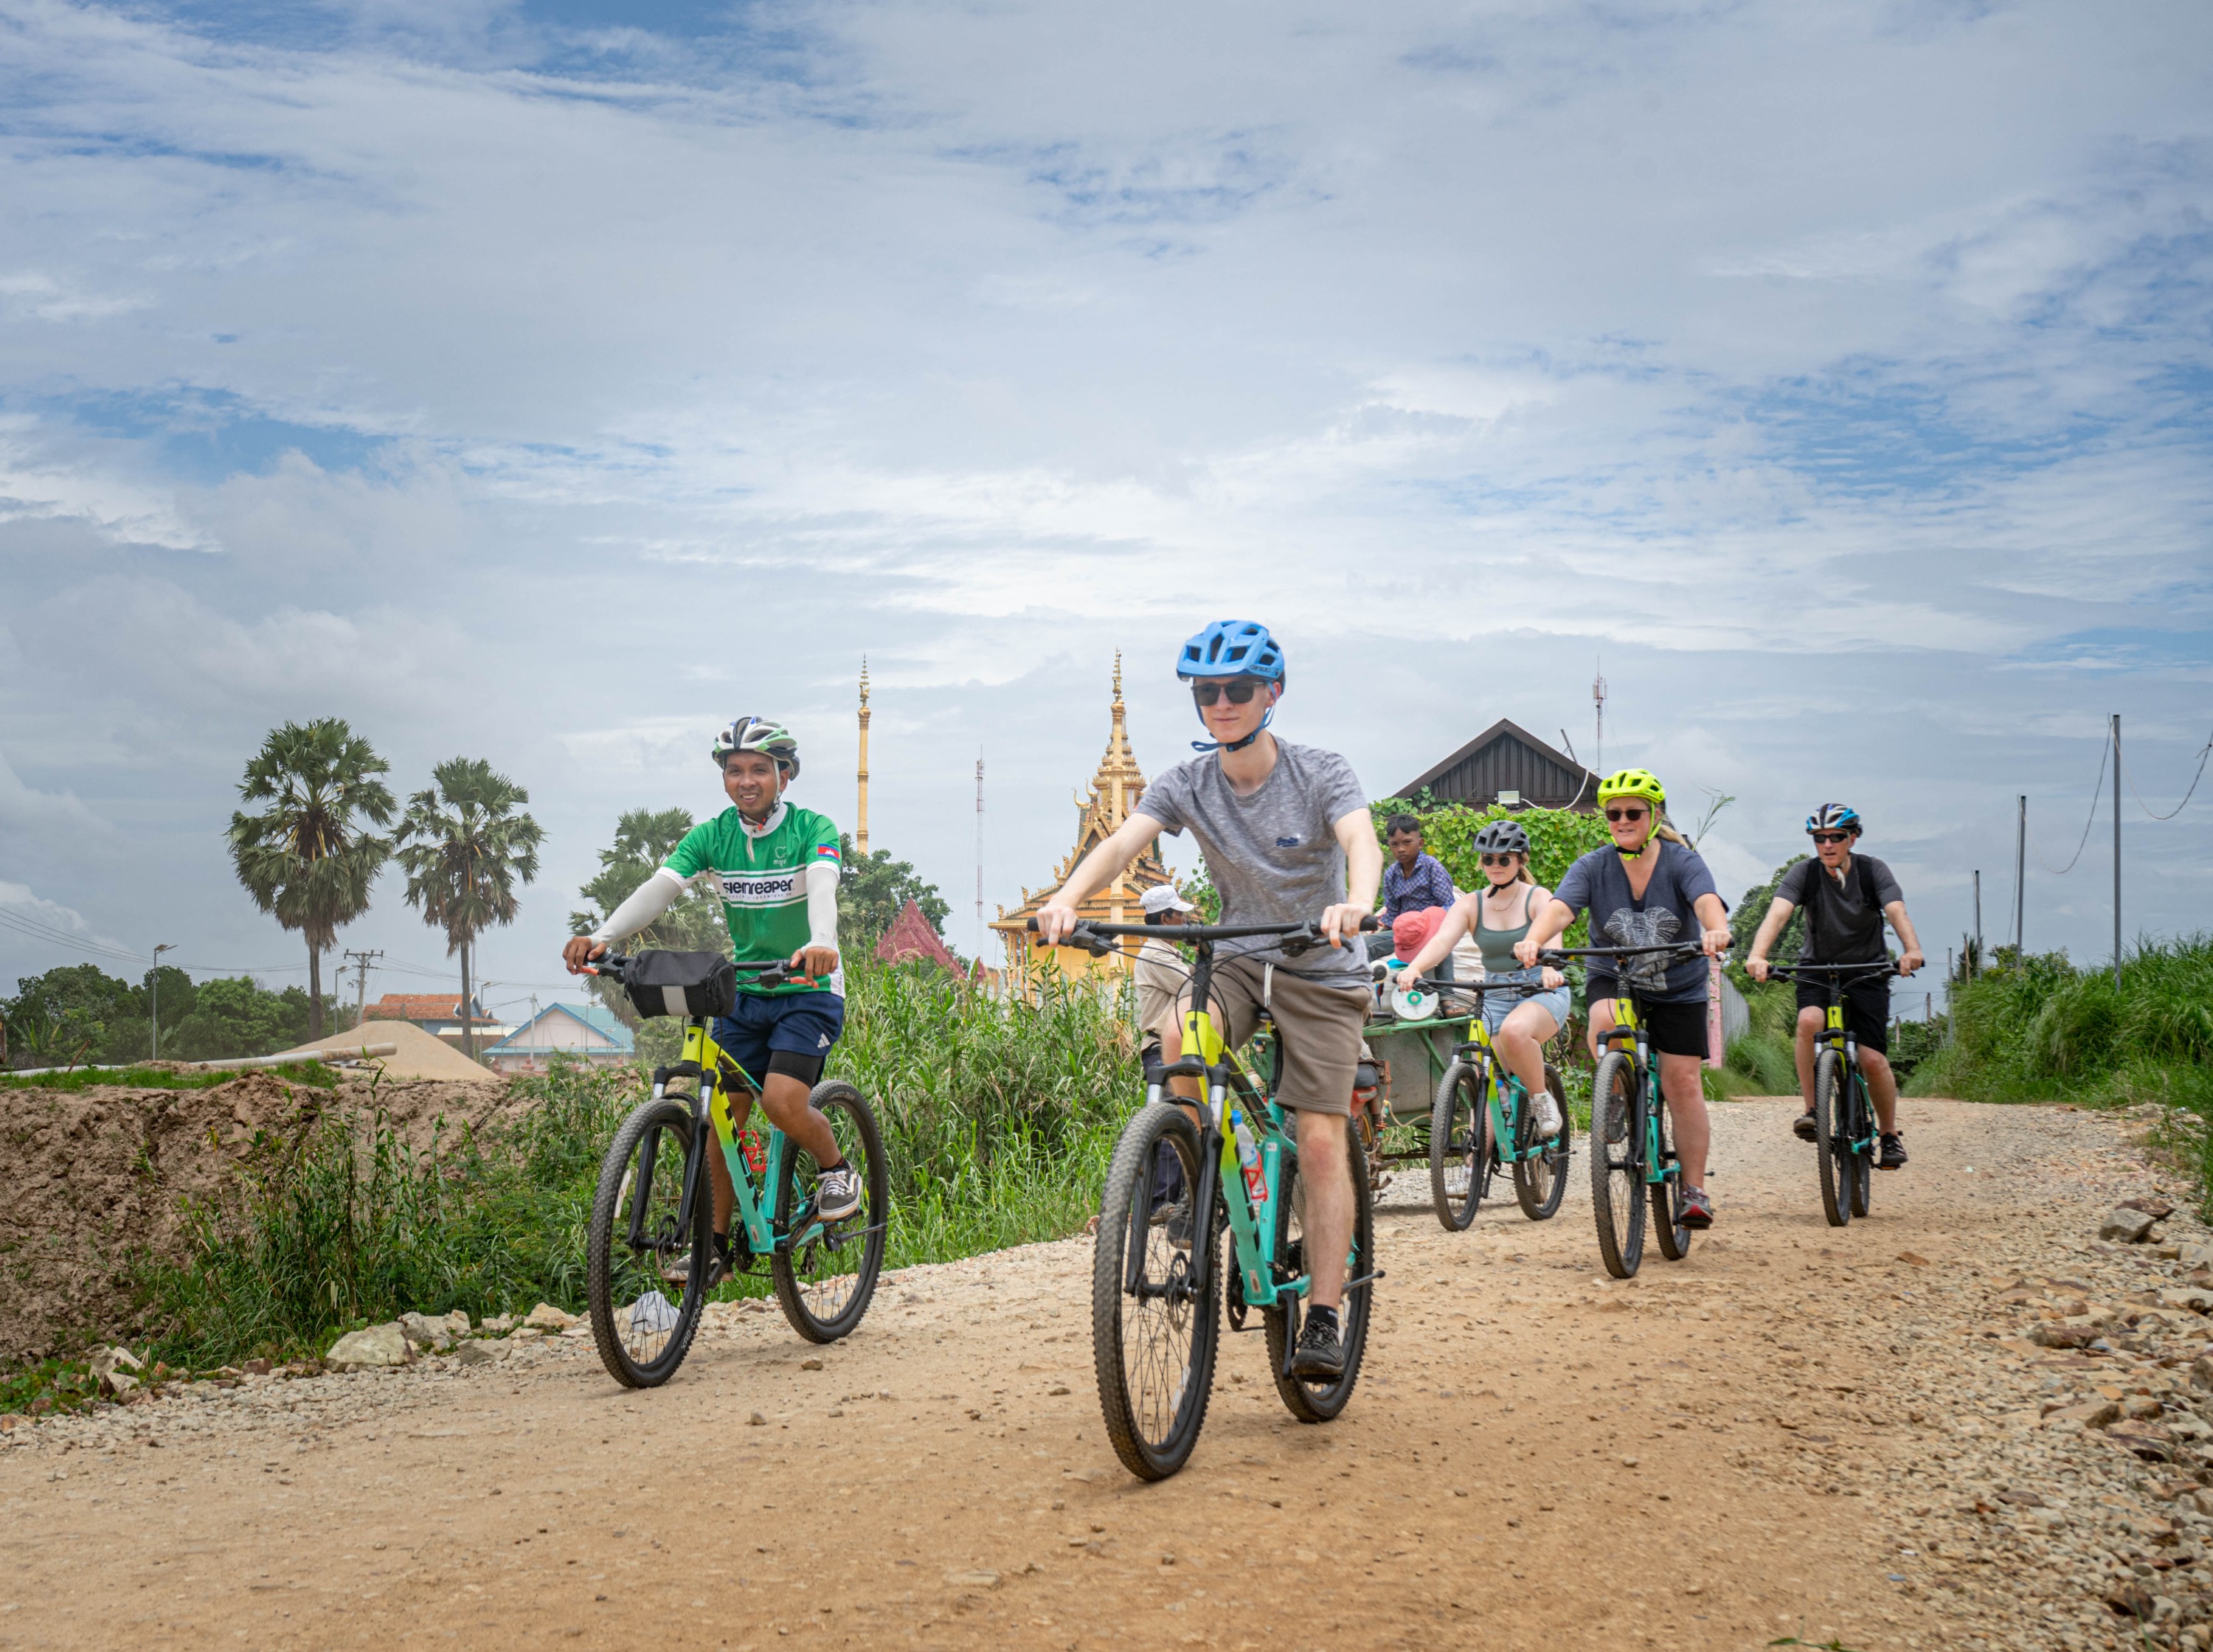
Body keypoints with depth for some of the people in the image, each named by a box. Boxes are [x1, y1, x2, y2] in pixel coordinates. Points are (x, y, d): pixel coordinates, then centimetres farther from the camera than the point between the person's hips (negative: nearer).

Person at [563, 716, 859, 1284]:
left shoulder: (813, 830, -13)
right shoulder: (711, 836, -4)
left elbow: (822, 887, -33)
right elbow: (659, 888, -18)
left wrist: (820, 943, -55)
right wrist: (602, 936, -36)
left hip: (808, 989, -4)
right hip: (744, 991, 4)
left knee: (782, 1101, -22)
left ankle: (836, 1168, 7)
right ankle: (716, 1241, 9)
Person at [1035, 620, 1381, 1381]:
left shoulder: (1321, 773, -13)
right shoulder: (1188, 783, -5)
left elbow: (1361, 841, -31)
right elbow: (1121, 842, -19)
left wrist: (1355, 905, -54)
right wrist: (1066, 899, -41)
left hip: (1321, 971, -2)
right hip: (1238, 960, 3)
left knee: (1321, 1143, -11)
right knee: (1179, 1035, -32)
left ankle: (1323, 1320, -6)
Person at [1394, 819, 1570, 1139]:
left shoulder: (1538, 898, -6)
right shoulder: (1469, 905, 2)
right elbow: (1442, 939, -16)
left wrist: (1549, 968, -50)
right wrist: (1413, 968, -37)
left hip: (1543, 992, -3)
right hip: (1495, 997, 4)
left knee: (1514, 1030, -35)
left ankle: (1542, 1099, -12)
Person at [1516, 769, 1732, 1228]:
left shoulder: (1682, 861, -14)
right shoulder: (1593, 867, -11)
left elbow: (1707, 901, -33)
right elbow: (1560, 907, -27)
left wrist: (1716, 931, -57)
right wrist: (1533, 940, -49)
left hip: (1677, 987, 0)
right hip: (1613, 978, 0)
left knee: (1682, 1082, -5)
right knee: (1606, 1020, -34)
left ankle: (1695, 1189, 4)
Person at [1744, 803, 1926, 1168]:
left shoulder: (1872, 871, -11)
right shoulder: (1804, 873, -11)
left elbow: (1897, 912, -27)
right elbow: (1778, 912, -27)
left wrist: (1912, 949, -48)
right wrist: (1758, 954, -47)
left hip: (1867, 971, 0)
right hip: (1818, 970, 0)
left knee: (1872, 1059, -10)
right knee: (1809, 1021, -32)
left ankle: (1890, 1134, 13)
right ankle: (1812, 1111, -20)